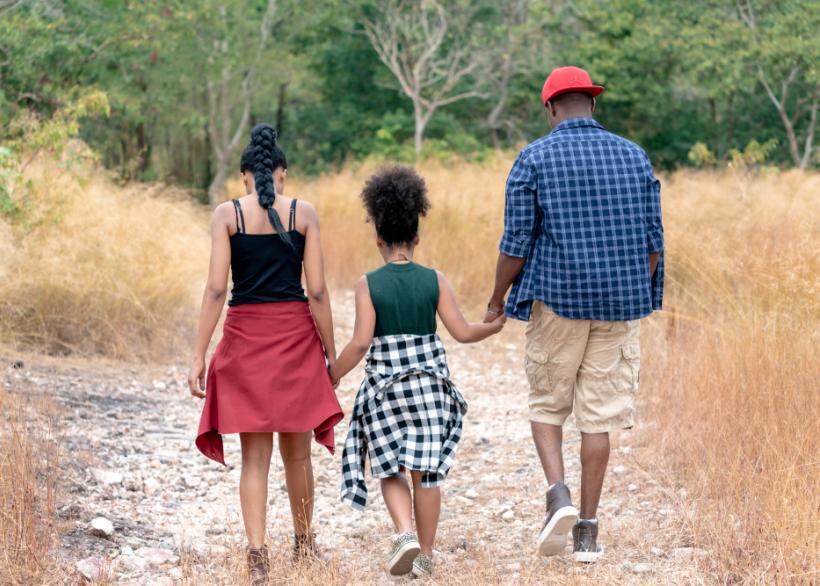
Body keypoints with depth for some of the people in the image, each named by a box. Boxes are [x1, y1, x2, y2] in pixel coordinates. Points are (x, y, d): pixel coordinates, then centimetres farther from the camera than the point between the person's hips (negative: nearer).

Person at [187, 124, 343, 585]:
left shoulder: (227, 214, -1)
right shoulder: (304, 213, 0)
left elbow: (216, 290, -6)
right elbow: (317, 292, -3)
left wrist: (199, 356, -3)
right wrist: (331, 353, 5)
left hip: (245, 335, 0)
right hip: (295, 334, 1)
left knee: (255, 455, 5)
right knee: (297, 450, 17)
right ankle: (305, 542, 31)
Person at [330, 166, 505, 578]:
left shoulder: (368, 285, -7)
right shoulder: (435, 280, -3)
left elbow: (361, 342, -13)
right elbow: (461, 332, -3)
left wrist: (332, 376, -1)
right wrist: (494, 327, 16)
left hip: (385, 384, -1)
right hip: (429, 382, 2)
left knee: (391, 470, 11)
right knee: (426, 471, 8)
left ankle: (405, 533, -12)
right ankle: (425, 554, 13)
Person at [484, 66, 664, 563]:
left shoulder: (534, 159, -5)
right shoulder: (634, 156, 4)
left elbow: (517, 242, -7)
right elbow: (653, 242, 4)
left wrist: (497, 301, 6)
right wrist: (641, 295, 19)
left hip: (557, 299, -2)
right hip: (619, 302, 2)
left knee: (547, 404, 14)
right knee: (600, 413, 7)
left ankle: (558, 495, -7)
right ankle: (588, 527, 8)